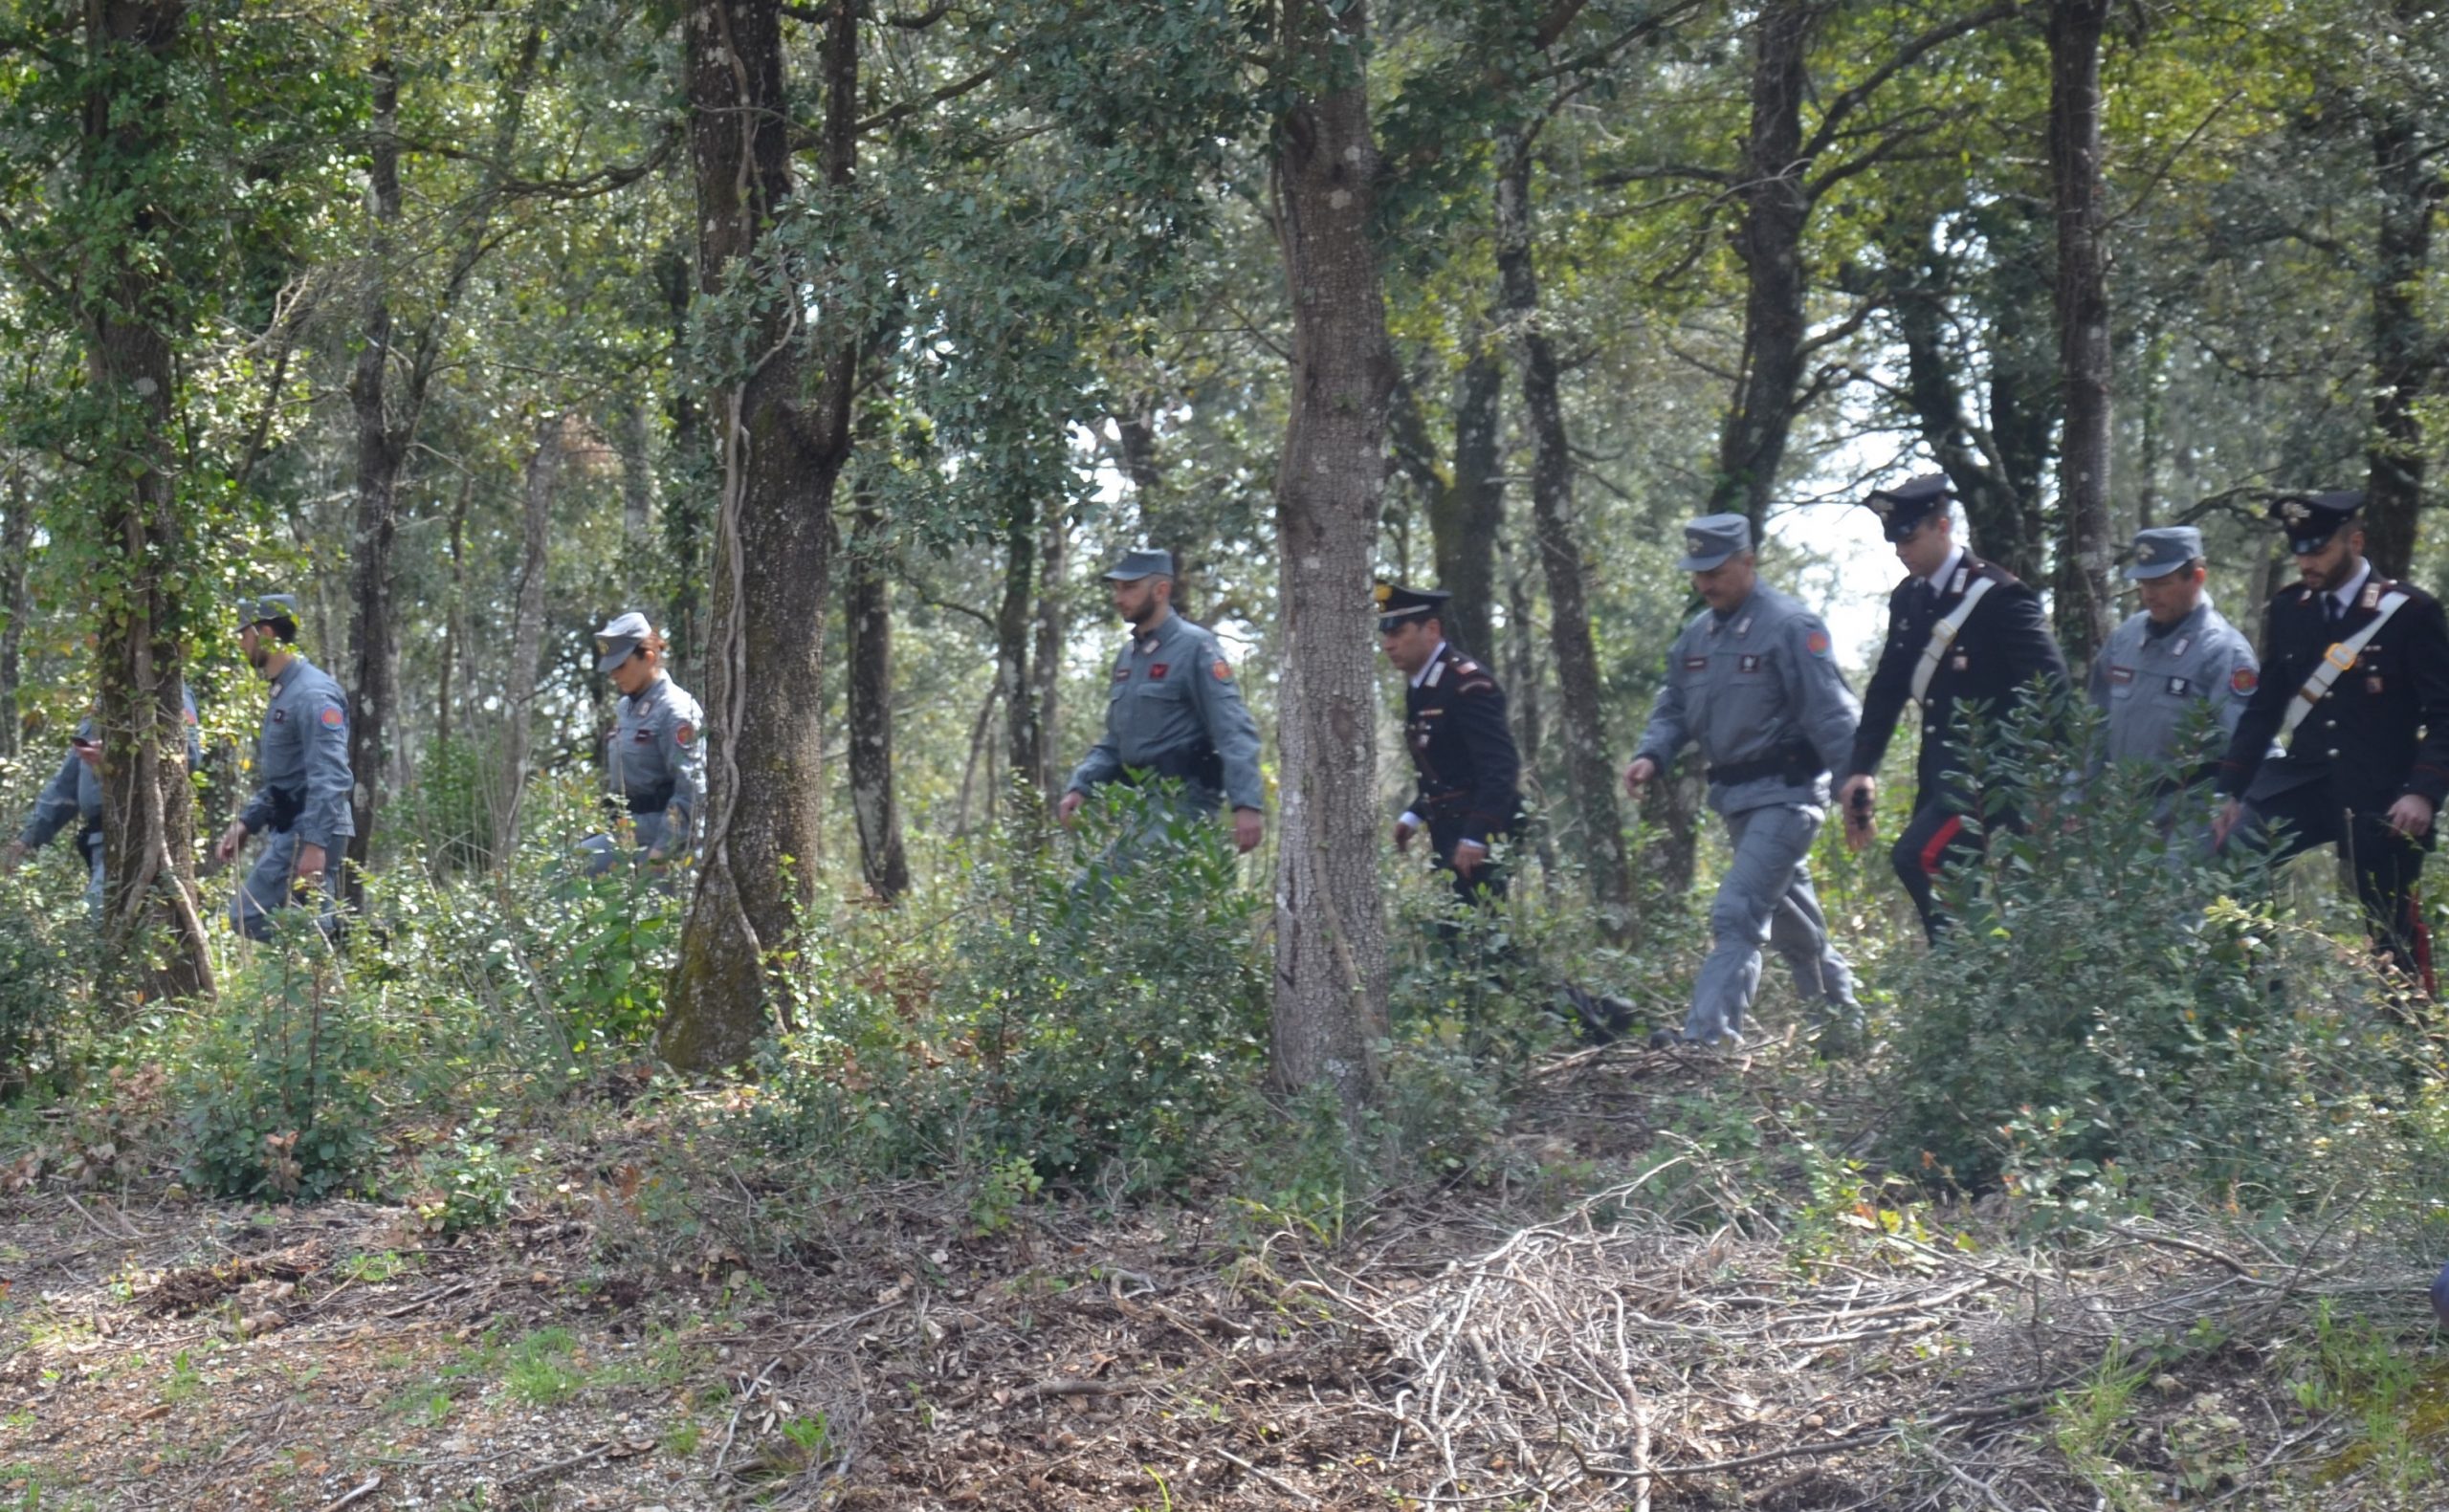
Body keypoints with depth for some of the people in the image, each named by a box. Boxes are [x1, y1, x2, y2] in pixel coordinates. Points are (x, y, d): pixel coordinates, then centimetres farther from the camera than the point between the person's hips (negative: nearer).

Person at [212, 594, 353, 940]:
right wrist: (244, 823, 20)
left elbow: (329, 778, -23)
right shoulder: (283, 692, 19)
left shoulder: (313, 693, -14)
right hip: (288, 829, 10)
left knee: (250, 917, -13)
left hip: (307, 833, -10)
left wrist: (315, 844, -28)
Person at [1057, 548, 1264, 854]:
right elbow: (1114, 742, 24)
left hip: (1182, 805, -9)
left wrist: (1246, 804, -26)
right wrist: (1080, 786, 7)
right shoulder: (1128, 656, 18)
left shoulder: (1194, 647, -7)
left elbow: (1234, 732, -15)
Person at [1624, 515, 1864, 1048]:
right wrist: (1651, 755, -1)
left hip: (1785, 793, -9)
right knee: (1789, 918, 20)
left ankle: (1708, 1033, -22)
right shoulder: (1697, 634, 11)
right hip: (1734, 796, 9)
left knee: (1736, 913, -18)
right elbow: (1673, 708, 18)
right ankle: (1841, 1014, 36)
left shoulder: (1790, 626, -13)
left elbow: (1831, 714, -16)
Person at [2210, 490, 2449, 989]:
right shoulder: (2288, 611, 8)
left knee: (2390, 931, 1)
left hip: (2380, 799, -3)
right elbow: (2265, 707, 12)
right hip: (2301, 781, 4)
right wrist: (2231, 792, 6)